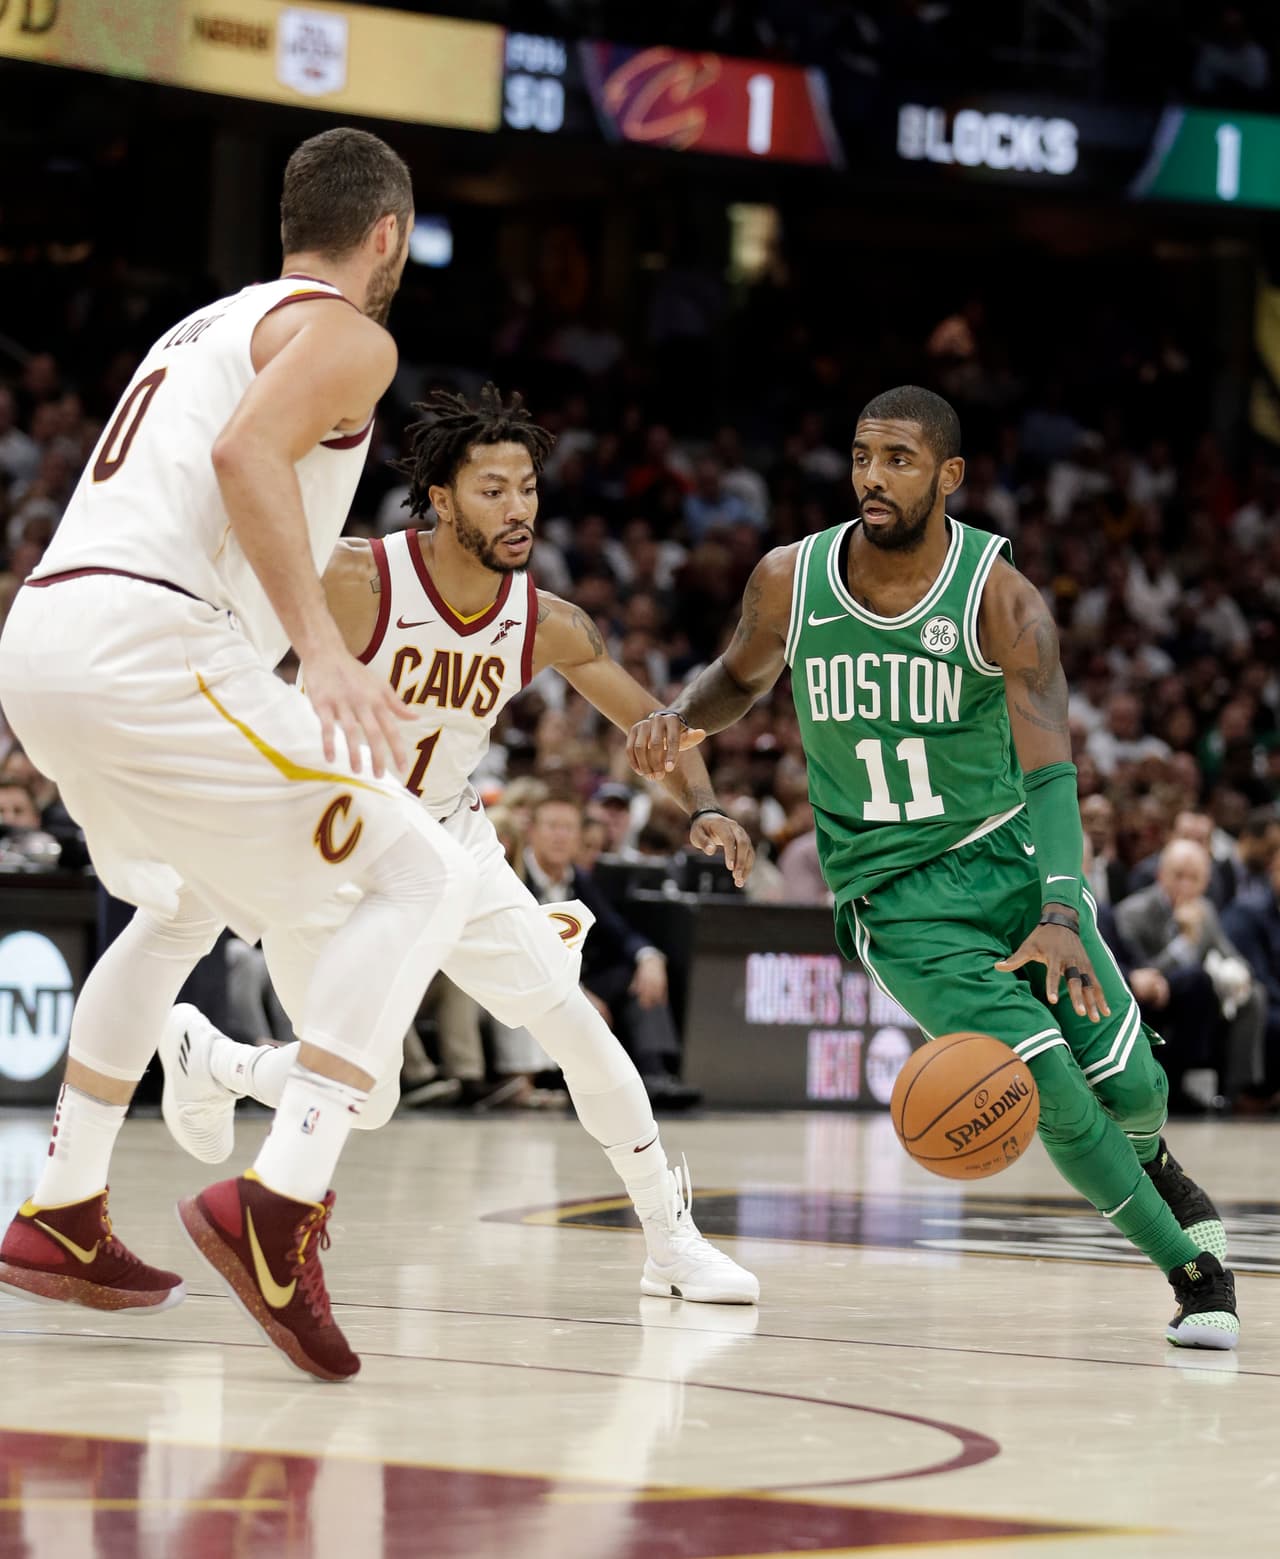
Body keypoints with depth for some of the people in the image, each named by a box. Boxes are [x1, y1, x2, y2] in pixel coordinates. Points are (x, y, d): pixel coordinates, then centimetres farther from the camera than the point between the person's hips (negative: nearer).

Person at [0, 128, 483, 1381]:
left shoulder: (206, 327, 30)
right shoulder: (346, 334, 3)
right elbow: (247, 450, -17)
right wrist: (323, 648, -25)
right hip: (146, 640, -9)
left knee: (184, 910, 32)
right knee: (421, 876, -6)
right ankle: (278, 1202, -21)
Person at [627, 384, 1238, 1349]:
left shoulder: (1001, 598, -15)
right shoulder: (789, 582, -8)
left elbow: (1048, 765, -25)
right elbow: (745, 676, 15)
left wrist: (1062, 912, -40)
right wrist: (682, 716, -9)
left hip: (1009, 854, 0)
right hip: (897, 896, 0)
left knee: (1128, 1085, -5)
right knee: (1045, 1085, -18)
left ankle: (1146, 1162, 36)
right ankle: (1190, 1266, 4)